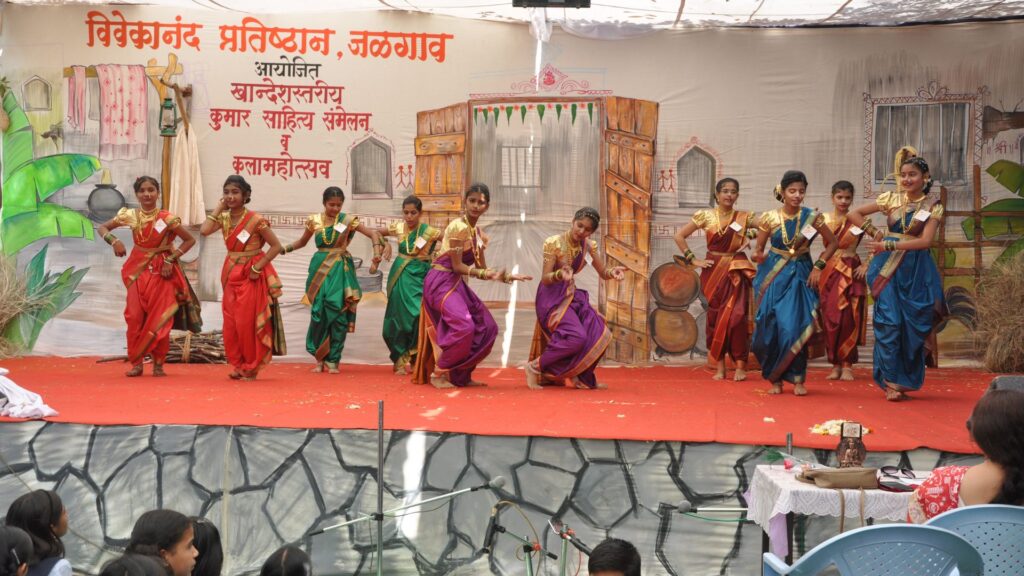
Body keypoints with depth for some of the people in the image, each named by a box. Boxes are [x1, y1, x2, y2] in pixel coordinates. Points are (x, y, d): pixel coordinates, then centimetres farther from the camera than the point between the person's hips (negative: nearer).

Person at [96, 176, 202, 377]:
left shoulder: (166, 219, -11)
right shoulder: (131, 215, -3)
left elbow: (190, 240, -4)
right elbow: (103, 227, 8)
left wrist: (171, 259, -11)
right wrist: (114, 241, -12)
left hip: (161, 272, -2)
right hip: (138, 271, 2)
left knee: (160, 319, -3)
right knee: (135, 317, -3)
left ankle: (158, 364, 9)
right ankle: (136, 363, 6)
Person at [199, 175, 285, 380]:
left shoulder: (256, 220, -13)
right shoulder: (224, 218, 3)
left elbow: (276, 246, -11)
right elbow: (204, 230, -14)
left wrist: (257, 268, -16)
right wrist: (219, 209, -7)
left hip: (251, 276, -6)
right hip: (231, 275, 6)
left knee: (247, 323, -3)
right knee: (231, 323, 5)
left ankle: (251, 368, 9)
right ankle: (239, 365, 16)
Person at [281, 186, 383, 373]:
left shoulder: (348, 220, 0)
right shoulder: (314, 221, 5)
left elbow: (373, 234, 0)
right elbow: (302, 241, 17)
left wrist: (376, 251, -18)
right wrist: (286, 248, 0)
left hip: (341, 270, -1)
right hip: (320, 269, 1)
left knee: (337, 311, -7)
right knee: (319, 311, -2)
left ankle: (332, 360, 0)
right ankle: (319, 358, 8)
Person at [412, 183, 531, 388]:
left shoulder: (478, 233, 11)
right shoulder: (458, 227, -15)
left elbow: (481, 269, 13)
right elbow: (457, 266, -18)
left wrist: (507, 277, 4)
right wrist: (484, 274, -26)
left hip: (456, 284, 9)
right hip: (441, 281, -9)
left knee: (486, 327, 7)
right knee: (463, 326, -24)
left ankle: (461, 374, 16)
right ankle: (439, 373, -9)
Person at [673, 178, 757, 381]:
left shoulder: (744, 217, 3)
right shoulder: (705, 216, 2)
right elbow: (679, 236, 3)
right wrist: (693, 260, -1)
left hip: (737, 273, -1)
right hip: (714, 271, 1)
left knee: (737, 317, -10)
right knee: (715, 317, 1)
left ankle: (740, 366, -5)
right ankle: (719, 367, 7)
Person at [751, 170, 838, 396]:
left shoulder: (812, 217, -3)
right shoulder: (769, 218, -3)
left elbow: (832, 243, 7)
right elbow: (758, 250, 5)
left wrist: (818, 267, -2)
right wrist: (758, 256, -19)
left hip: (800, 276, 0)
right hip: (773, 277, 0)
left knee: (797, 326, -9)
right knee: (771, 327, -4)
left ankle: (797, 379, 1)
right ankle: (775, 379, 7)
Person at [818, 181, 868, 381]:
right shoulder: (824, 219, 5)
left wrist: (866, 265, -9)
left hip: (851, 272, -2)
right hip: (829, 272, 2)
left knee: (848, 318, -6)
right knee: (830, 318, 0)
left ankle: (847, 365, 1)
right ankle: (835, 364, 8)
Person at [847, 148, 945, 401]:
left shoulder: (933, 207, 1)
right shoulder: (891, 199, 4)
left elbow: (925, 240, -12)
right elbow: (854, 213, 10)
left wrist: (890, 245, -19)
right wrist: (875, 234, 1)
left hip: (917, 270, 0)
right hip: (888, 267, 0)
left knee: (913, 325, 2)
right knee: (889, 322, -8)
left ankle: (908, 380, 15)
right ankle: (891, 381, -4)